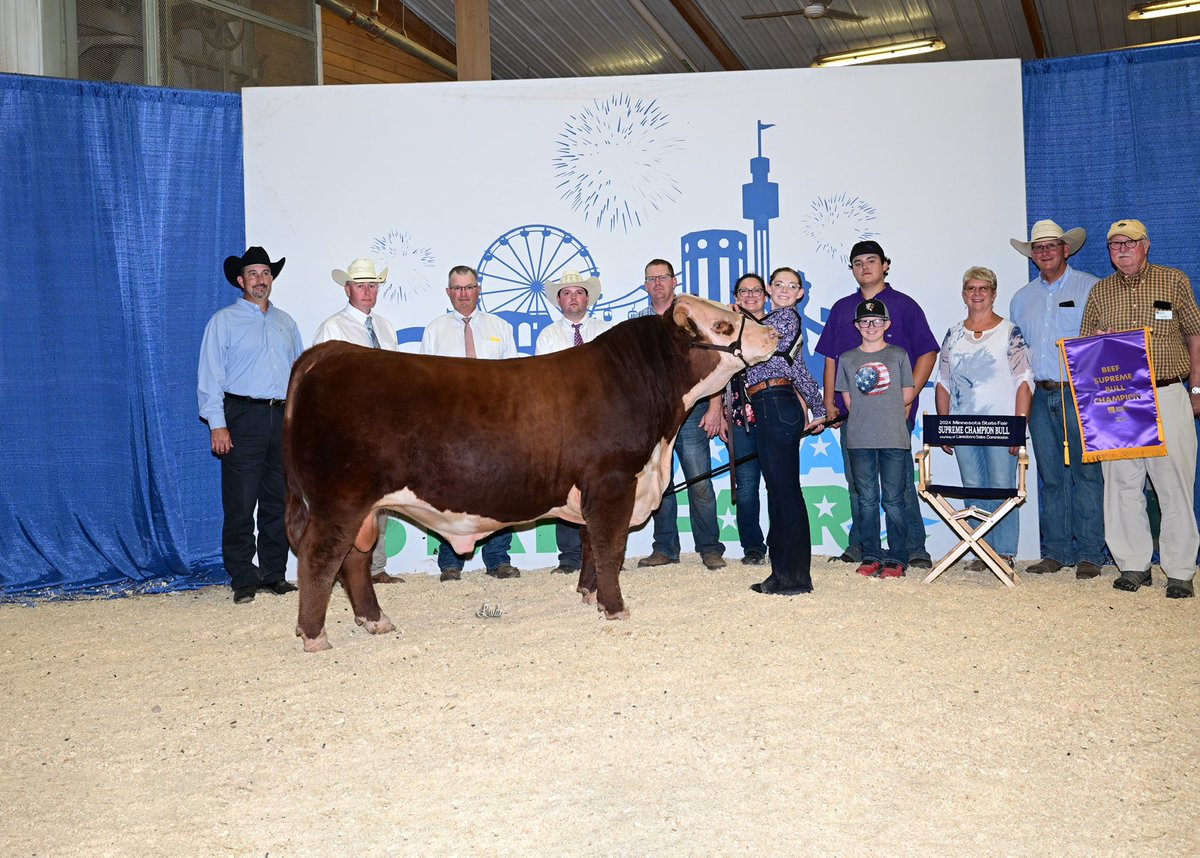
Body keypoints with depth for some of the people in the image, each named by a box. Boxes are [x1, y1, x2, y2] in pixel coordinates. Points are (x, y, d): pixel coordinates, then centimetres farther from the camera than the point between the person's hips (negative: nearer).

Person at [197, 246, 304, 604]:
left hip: (283, 417, 4)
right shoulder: (223, 321, 4)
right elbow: (210, 376, -2)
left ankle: (274, 574, 15)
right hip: (243, 417, -4)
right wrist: (217, 424, -10)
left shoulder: (286, 323, 17)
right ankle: (243, 579, 2)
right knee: (240, 503, -5)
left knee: (278, 501, 7)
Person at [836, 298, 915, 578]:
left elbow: (908, 395, 6)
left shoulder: (898, 355, 7)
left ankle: (897, 558, 4)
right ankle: (871, 556, 12)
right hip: (859, 439, 2)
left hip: (894, 439, -1)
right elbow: (848, 400, 8)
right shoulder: (847, 359, 9)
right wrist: (881, 409, -2)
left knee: (893, 500, -1)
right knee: (866, 499, 5)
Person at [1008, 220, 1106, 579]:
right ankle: (1056, 552, 13)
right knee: (1050, 477, 7)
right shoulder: (1022, 298, 17)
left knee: (1086, 472, -5)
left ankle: (1089, 554, 0)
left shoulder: (1091, 287, 3)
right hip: (1041, 396, 4)